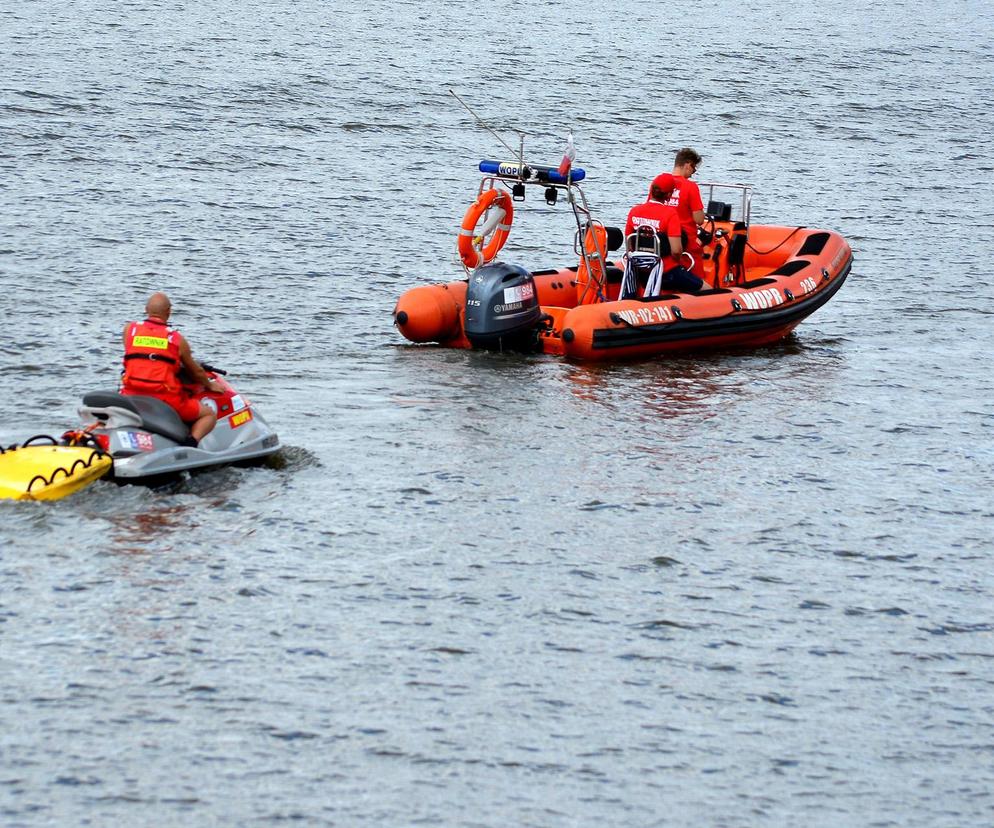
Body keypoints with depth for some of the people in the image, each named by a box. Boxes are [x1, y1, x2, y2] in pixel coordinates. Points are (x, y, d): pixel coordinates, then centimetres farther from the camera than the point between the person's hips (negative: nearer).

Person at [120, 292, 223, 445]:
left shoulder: (130, 329, 4)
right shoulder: (177, 339, 1)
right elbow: (196, 372, 13)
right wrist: (210, 385, 34)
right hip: (166, 400, -3)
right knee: (209, 414, 14)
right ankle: (191, 442, -13)